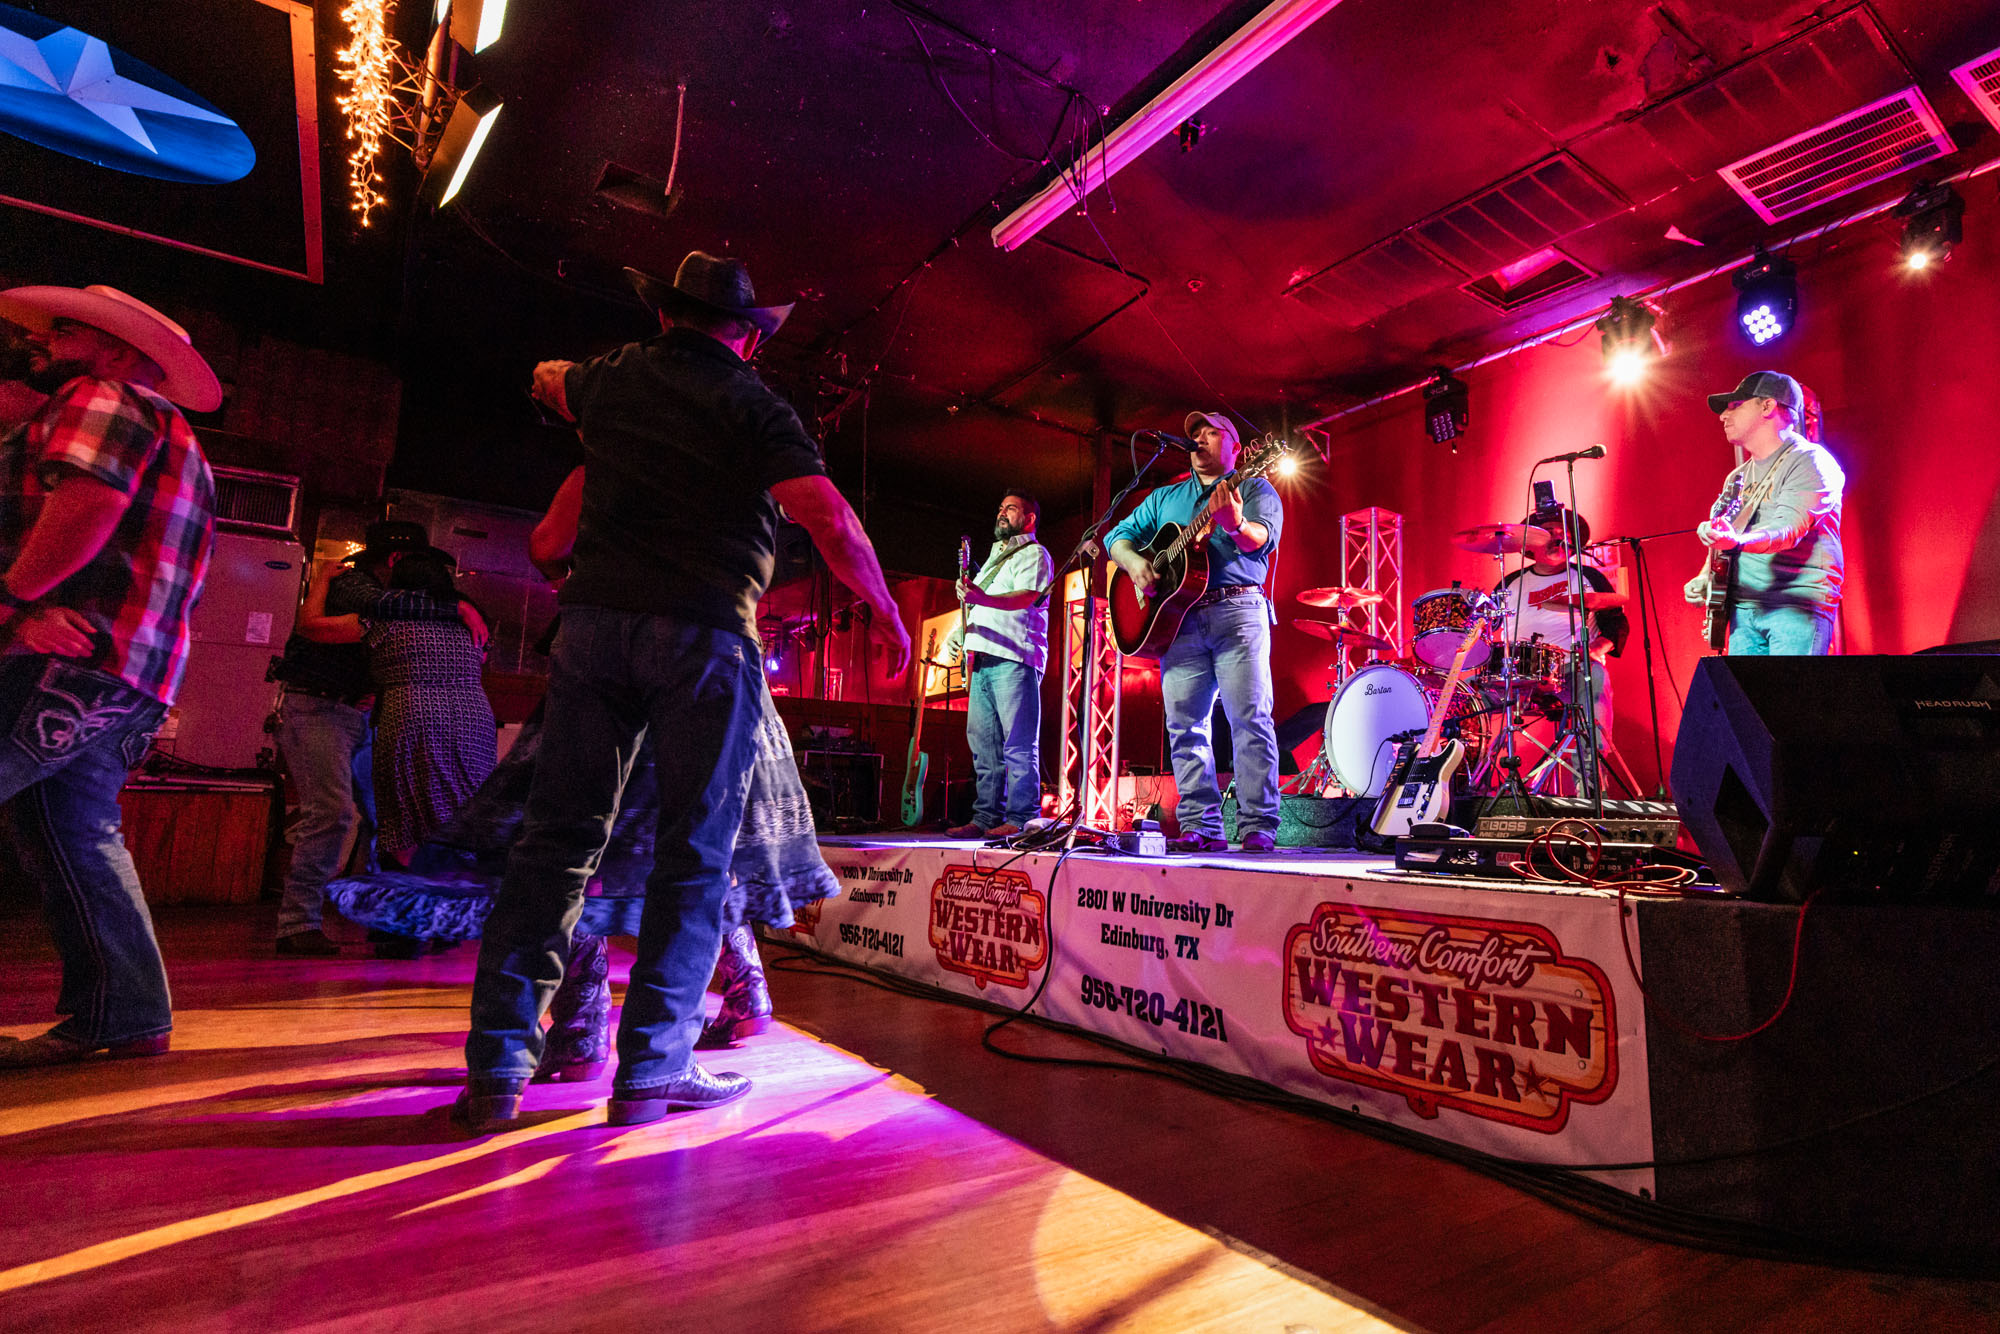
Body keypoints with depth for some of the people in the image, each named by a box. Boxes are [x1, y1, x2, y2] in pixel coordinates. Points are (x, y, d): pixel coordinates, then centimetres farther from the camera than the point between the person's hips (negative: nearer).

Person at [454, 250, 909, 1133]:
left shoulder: (615, 376, 16)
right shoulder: (750, 404, 0)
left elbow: (547, 380, 39)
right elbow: (826, 514, -12)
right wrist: (884, 608, -2)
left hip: (595, 621, 5)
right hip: (703, 631, -4)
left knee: (556, 837, 7)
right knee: (694, 851, 3)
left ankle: (497, 1066, 10)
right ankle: (653, 1067, 7)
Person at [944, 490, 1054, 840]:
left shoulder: (1034, 554, 4)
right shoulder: (993, 560, 30)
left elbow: (1025, 597, -14)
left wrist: (983, 598, -30)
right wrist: (957, 634, 12)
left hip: (1014, 659, -8)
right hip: (981, 659, 8)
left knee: (1018, 746, -10)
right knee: (982, 744, 5)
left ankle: (1021, 820, -9)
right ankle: (986, 817, 9)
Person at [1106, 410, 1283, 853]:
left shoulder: (1254, 488, 13)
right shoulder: (1164, 498, 26)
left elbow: (1263, 537, -7)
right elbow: (1119, 535, 21)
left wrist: (1235, 525, -30)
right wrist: (1135, 564, -2)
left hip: (1237, 610, -4)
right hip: (1178, 618, 4)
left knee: (1251, 719, -10)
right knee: (1184, 724, -2)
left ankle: (1258, 827, -7)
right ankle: (1200, 827, 2)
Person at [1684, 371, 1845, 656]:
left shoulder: (1810, 462, -3)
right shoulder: (1737, 478, 21)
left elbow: (1789, 529, -19)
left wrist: (1735, 541, -39)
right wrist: (1704, 579, 7)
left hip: (1798, 605, -6)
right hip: (1743, 609, 7)